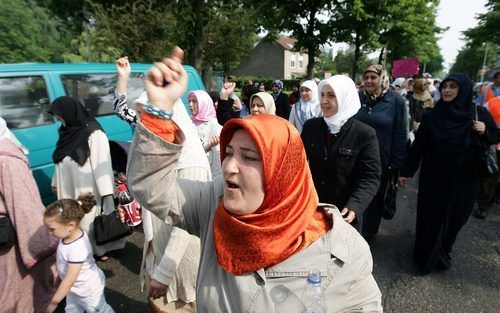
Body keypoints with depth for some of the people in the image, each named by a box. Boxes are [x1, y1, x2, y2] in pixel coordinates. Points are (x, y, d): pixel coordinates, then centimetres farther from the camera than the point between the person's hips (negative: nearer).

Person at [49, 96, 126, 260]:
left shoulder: (93, 132, -18)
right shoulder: (67, 131, 6)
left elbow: (101, 163, -20)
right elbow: (61, 161, 15)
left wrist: (106, 191, -20)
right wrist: (56, 182, 20)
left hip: (88, 190, -7)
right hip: (69, 189, 7)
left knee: (89, 220, 5)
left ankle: (99, 250, 23)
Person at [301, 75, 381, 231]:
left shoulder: (365, 134, -12)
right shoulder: (310, 126, -2)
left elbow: (370, 177, -14)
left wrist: (354, 206, -29)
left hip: (344, 211, -2)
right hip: (312, 206, 3)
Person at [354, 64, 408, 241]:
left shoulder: (396, 101, -6)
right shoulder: (357, 98, 1)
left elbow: (400, 134, -6)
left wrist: (396, 165, -9)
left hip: (381, 163, -2)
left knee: (374, 200, 16)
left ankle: (368, 236, 36)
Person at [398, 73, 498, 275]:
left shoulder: (479, 113, -3)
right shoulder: (432, 115, -5)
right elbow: (418, 145, -6)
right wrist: (406, 171, -5)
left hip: (462, 179, 1)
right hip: (433, 176, -1)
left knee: (454, 216, 15)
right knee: (431, 217, 7)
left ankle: (443, 254, 39)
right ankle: (426, 256, 27)